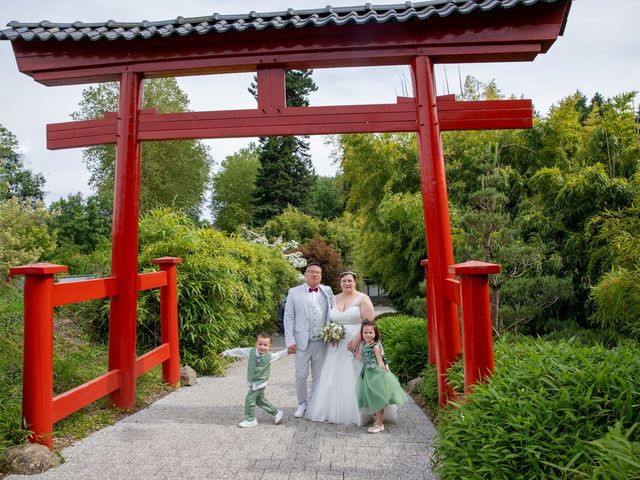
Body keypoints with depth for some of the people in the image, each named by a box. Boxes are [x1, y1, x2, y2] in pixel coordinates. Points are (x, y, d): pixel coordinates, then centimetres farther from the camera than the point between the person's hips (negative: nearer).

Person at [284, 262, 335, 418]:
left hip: (322, 341, 1)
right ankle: (302, 404, 25)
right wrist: (290, 340, -6)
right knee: (301, 375, 5)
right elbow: (288, 317, 0)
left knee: (319, 376, 10)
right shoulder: (294, 292, 2)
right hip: (302, 341, -1)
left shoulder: (327, 291, 6)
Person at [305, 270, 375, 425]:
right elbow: (330, 321, 16)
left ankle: (356, 413, 13)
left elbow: (369, 322, -11)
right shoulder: (334, 299, 12)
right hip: (337, 345, 5)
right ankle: (334, 410, 19)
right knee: (335, 379, 6)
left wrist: (357, 339, -19)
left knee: (355, 379, -1)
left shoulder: (363, 299, -4)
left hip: (357, 344, -5)